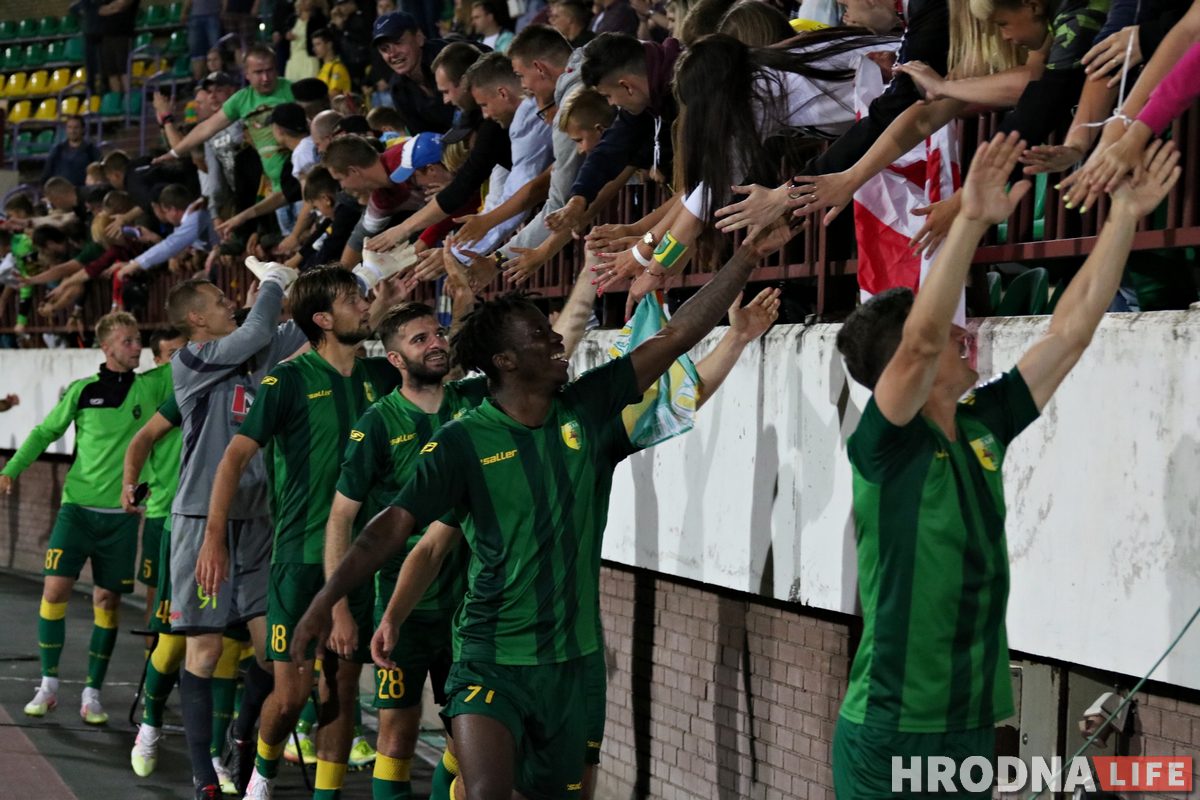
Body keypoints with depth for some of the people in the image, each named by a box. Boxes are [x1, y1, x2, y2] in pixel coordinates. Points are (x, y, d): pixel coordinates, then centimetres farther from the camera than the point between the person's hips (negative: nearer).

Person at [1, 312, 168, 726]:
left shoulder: (150, 388, 2)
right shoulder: (83, 390, 1)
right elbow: (45, 432, 9)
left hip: (121, 511, 1)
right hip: (78, 506, -1)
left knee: (107, 600, 2)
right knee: (55, 587, -11)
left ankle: (92, 693, 10)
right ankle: (48, 685, 1)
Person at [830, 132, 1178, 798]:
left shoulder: (982, 427, 8)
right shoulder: (884, 444, -11)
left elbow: (1071, 329, 11)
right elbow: (922, 340, -29)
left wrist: (1125, 215, 10)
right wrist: (971, 220, -36)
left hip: (974, 727, 7)